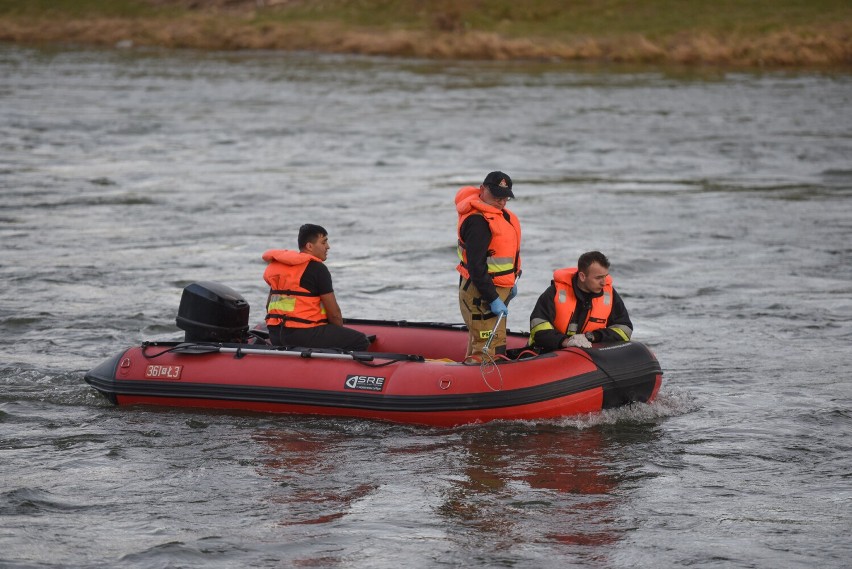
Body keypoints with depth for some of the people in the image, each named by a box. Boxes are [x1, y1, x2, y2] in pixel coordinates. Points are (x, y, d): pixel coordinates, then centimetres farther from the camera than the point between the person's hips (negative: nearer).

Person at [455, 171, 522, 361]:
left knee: (478, 341, 22)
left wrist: (510, 282, 25)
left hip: (496, 290, 11)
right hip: (481, 295, -11)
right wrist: (493, 299, -26)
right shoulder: (477, 221, -23)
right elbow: (476, 266, -26)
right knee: (490, 350, -15)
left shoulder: (499, 213, 11)